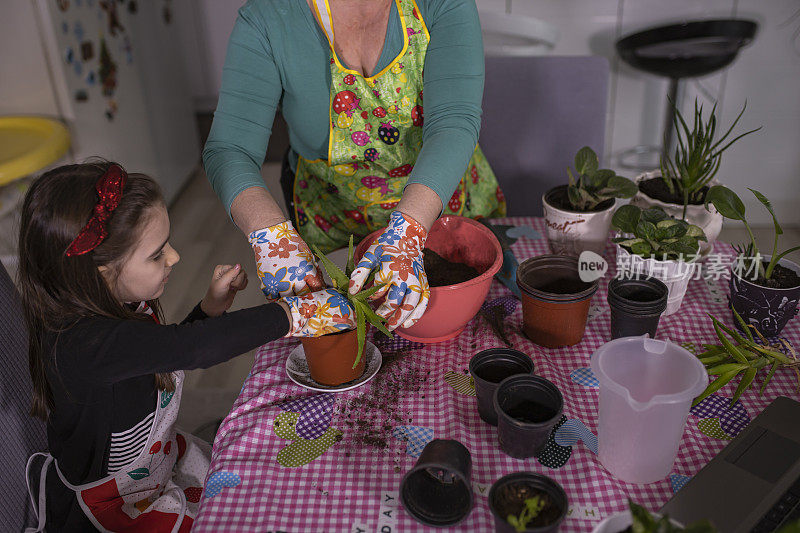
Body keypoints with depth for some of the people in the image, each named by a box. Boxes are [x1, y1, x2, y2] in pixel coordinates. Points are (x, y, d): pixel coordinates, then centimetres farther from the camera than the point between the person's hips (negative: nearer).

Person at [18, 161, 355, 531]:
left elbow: (168, 354, 8)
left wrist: (213, 306, -9)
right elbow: (194, 348, -45)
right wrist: (296, 314, -38)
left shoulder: (122, 306, -9)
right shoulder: (81, 345, -37)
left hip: (160, 456, 8)